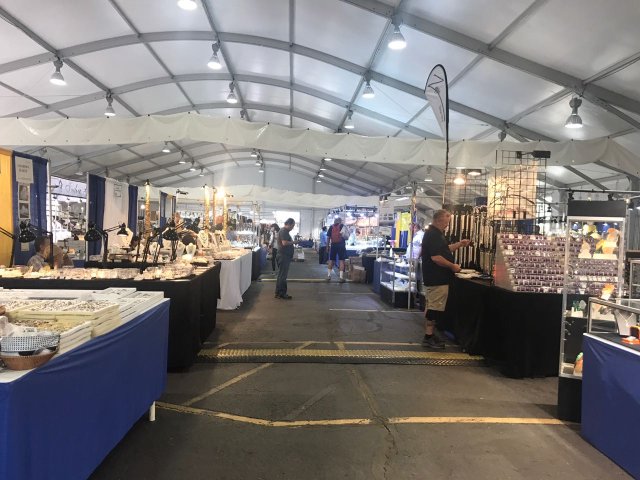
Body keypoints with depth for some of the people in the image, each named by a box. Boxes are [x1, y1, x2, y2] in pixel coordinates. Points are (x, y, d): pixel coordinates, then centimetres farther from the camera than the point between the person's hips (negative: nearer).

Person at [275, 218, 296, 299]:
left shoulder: (285, 231, 18)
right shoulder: (284, 231, -15)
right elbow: (284, 243, -25)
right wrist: (293, 242, -12)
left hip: (285, 256, 11)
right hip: (283, 256, -11)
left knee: (282, 275, 13)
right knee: (282, 275, -6)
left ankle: (280, 293, 19)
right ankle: (280, 293, -2)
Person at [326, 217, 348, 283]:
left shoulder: (331, 227, 7)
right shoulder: (342, 226, 2)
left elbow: (328, 237, 3)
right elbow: (346, 236, -2)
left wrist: (327, 246, 8)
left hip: (333, 245, 2)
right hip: (341, 245, -2)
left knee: (331, 260, 11)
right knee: (341, 260, -1)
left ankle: (328, 276, 12)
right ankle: (341, 277, -6)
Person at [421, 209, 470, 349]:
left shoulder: (435, 233, 15)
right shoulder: (433, 235, -19)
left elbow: (444, 250, 24)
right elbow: (436, 257, -26)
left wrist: (459, 244, 14)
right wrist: (453, 266, -17)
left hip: (434, 278, 11)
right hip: (437, 279, -11)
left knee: (432, 306, 16)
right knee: (435, 308, -5)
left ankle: (430, 334, 25)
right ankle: (429, 337, 1)